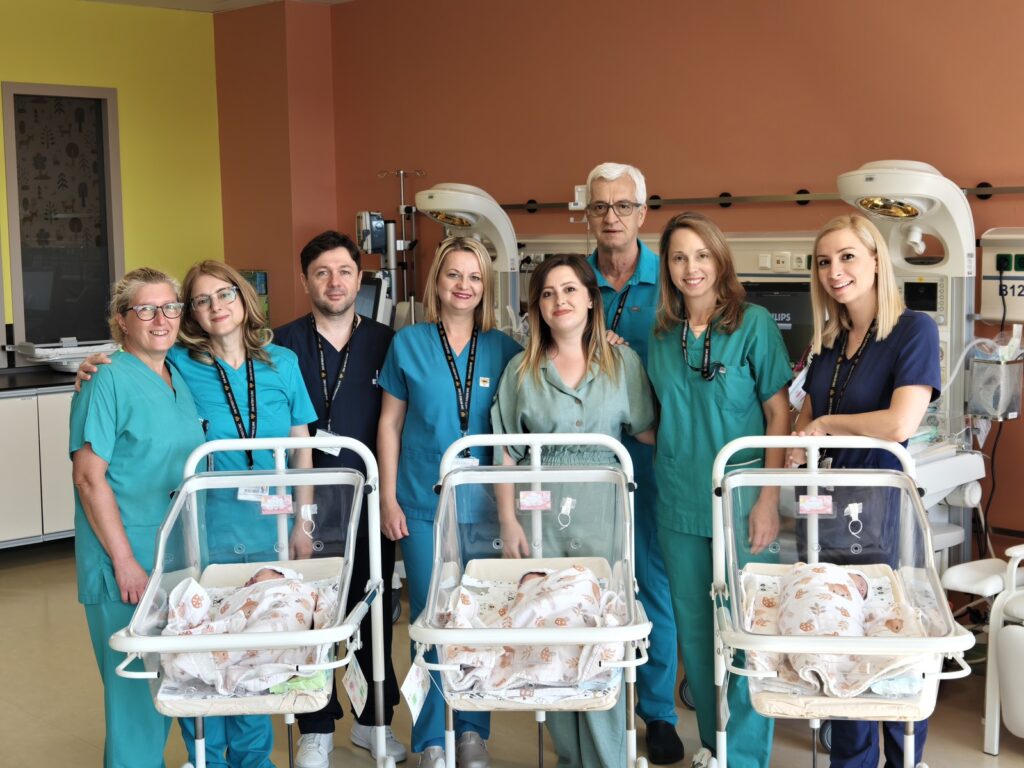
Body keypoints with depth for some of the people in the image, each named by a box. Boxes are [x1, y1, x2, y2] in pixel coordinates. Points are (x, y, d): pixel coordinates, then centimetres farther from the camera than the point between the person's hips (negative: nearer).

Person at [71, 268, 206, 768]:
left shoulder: (180, 380, 10)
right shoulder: (108, 382, -12)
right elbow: (89, 478, -15)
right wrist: (125, 563, -17)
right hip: (126, 559, -7)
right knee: (135, 684, 1)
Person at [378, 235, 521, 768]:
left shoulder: (503, 348, 2)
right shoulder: (409, 344, 1)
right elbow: (390, 424, 3)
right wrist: (388, 498, 0)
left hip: (484, 504, 1)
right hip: (423, 504, -1)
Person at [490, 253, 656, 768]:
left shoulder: (623, 362, 6)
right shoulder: (522, 370, 6)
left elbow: (650, 431, 8)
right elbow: (506, 454, 4)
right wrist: (509, 522, -2)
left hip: (602, 514, -1)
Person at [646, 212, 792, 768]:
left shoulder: (753, 324, -6)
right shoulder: (662, 335, 8)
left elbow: (778, 414, -7)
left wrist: (769, 501, -12)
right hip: (680, 506, 5)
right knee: (694, 627, 13)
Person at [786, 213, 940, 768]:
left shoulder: (913, 330, -11)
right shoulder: (829, 342, 9)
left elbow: (901, 423, -23)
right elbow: (804, 422, 18)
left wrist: (828, 423, -8)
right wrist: (798, 446, -3)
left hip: (883, 514, -6)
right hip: (830, 514, 6)